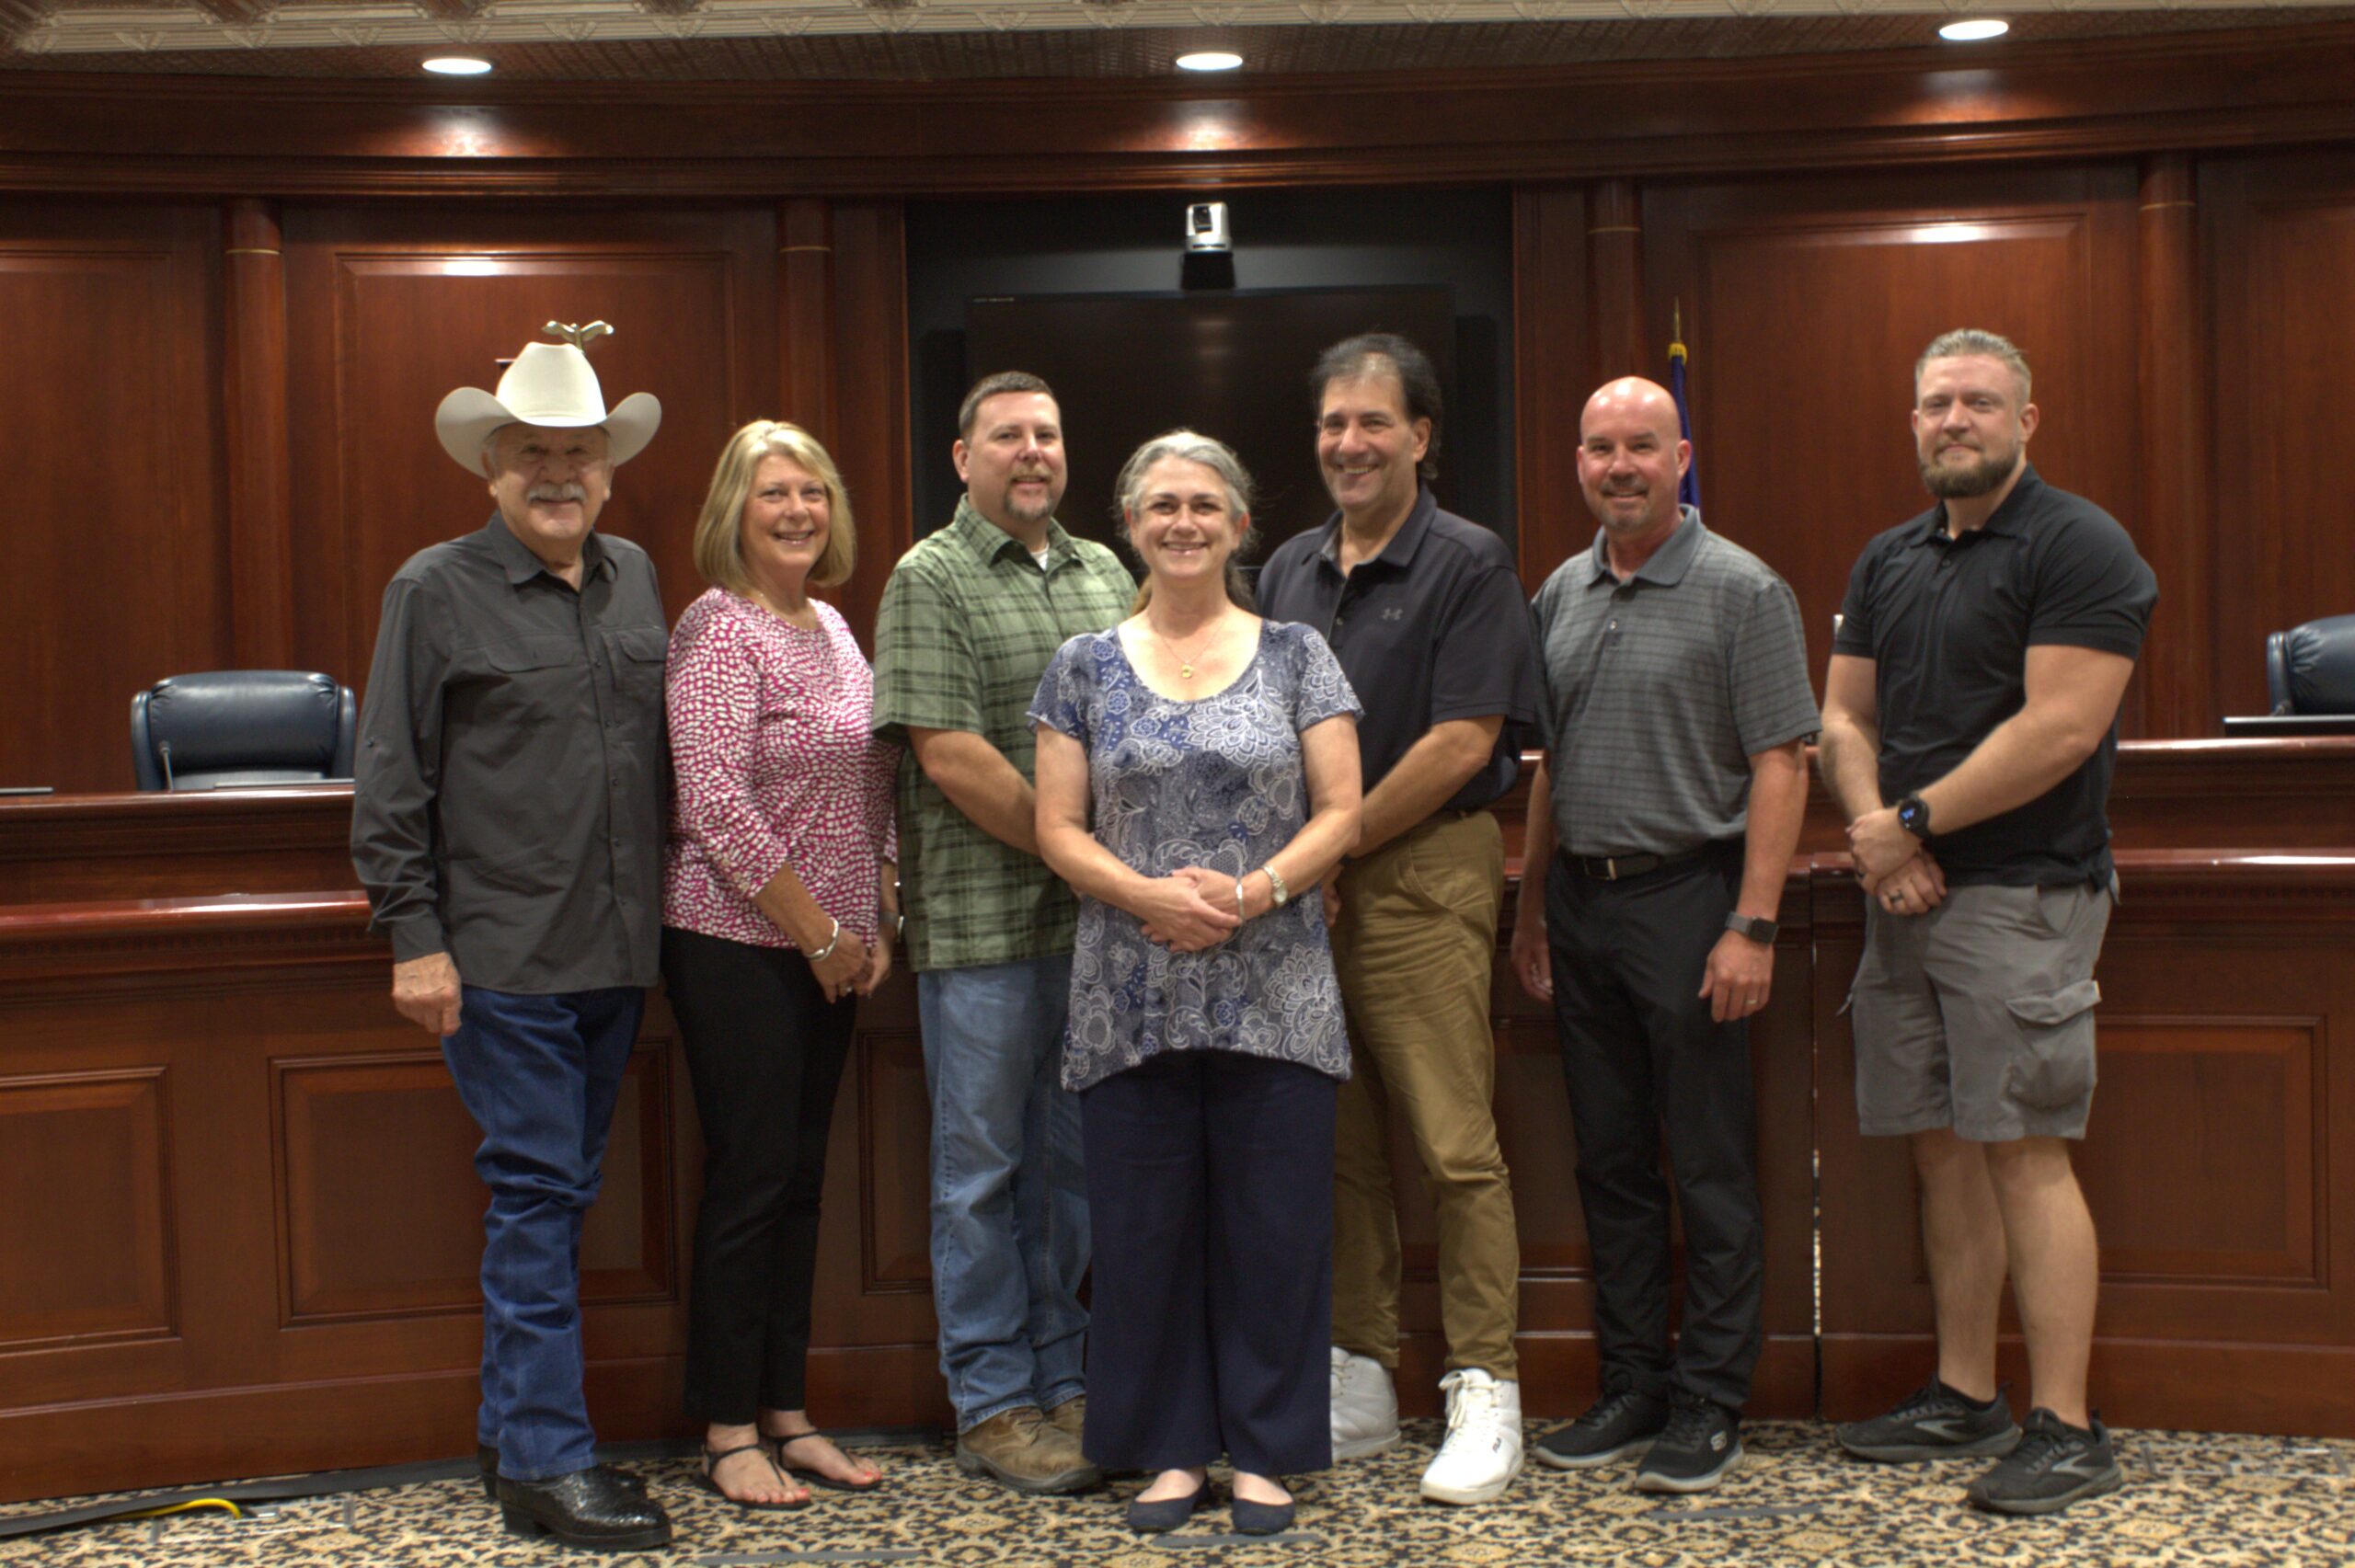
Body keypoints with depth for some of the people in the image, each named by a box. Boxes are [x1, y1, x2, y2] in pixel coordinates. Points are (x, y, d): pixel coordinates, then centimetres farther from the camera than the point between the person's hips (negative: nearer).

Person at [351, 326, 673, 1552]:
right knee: (536, 1195, -4)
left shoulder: (635, 580, 13)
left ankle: (515, 1427, 26)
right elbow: (391, 784, -4)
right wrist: (413, 935, -9)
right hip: (504, 956, -5)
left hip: (618, 950, 6)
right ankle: (545, 1462, 4)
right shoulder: (437, 590, -3)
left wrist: (663, 909, 12)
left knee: (559, 1194, 13)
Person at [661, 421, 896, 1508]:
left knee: (801, 1178, 12)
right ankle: (728, 1434, 9)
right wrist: (821, 932, -14)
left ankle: (784, 1413, 22)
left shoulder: (833, 626, 13)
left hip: (827, 948, 8)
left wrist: (877, 921, 8)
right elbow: (715, 808, -19)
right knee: (749, 1178, -2)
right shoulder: (720, 629, -12)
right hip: (737, 942, -8)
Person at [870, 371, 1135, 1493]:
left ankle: (1062, 1381, 25)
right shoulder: (930, 581, -4)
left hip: (1096, 921, 6)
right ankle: (993, 1409, 14)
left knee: (1070, 1159, 13)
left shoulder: (1105, 574, 14)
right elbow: (950, 754, -13)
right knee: (982, 1166, 4)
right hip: (982, 924, -5)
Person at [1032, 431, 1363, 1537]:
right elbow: (1057, 828, 3)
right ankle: (1169, 1449, 20)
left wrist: (1254, 891, -15)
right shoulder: (1086, 667, 8)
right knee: (1144, 1227, 6)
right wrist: (1150, 896, -14)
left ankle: (1265, 1451, 17)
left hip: (1274, 998, -1)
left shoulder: (1296, 657, 6)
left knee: (1272, 1226, 3)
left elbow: (1340, 812, 1)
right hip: (1130, 1002, 1)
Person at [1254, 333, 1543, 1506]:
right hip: (1306, 885, 6)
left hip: (1425, 875, -6)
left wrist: (1337, 848, -9)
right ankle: (1358, 1385, 20)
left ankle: (1484, 1395, 4)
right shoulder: (1288, 571, 15)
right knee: (1337, 1145, 10)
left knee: (1455, 1146, -5)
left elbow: (1462, 744, -12)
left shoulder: (1468, 566, -4)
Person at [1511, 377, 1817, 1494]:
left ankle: (1710, 1404, 11)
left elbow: (1780, 766, -10)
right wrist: (1532, 907, 15)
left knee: (1710, 1169, 1)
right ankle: (1631, 1387, 23)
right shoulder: (1560, 594, 12)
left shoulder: (1740, 591, -6)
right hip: (1581, 901, 6)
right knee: (1609, 1161, 12)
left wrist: (1753, 924, -17)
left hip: (1687, 898, -6)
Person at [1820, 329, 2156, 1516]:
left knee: (2024, 1149, -8)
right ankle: (1965, 1398, 21)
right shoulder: (1887, 563, 16)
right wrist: (1873, 829, -6)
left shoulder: (2079, 548, -7)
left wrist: (1914, 821, -12)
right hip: (1908, 892, 7)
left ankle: (2066, 1432, -1)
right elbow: (1844, 717, 13)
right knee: (1942, 1146, 11)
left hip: (2023, 894, -7)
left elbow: (2061, 728, -16)